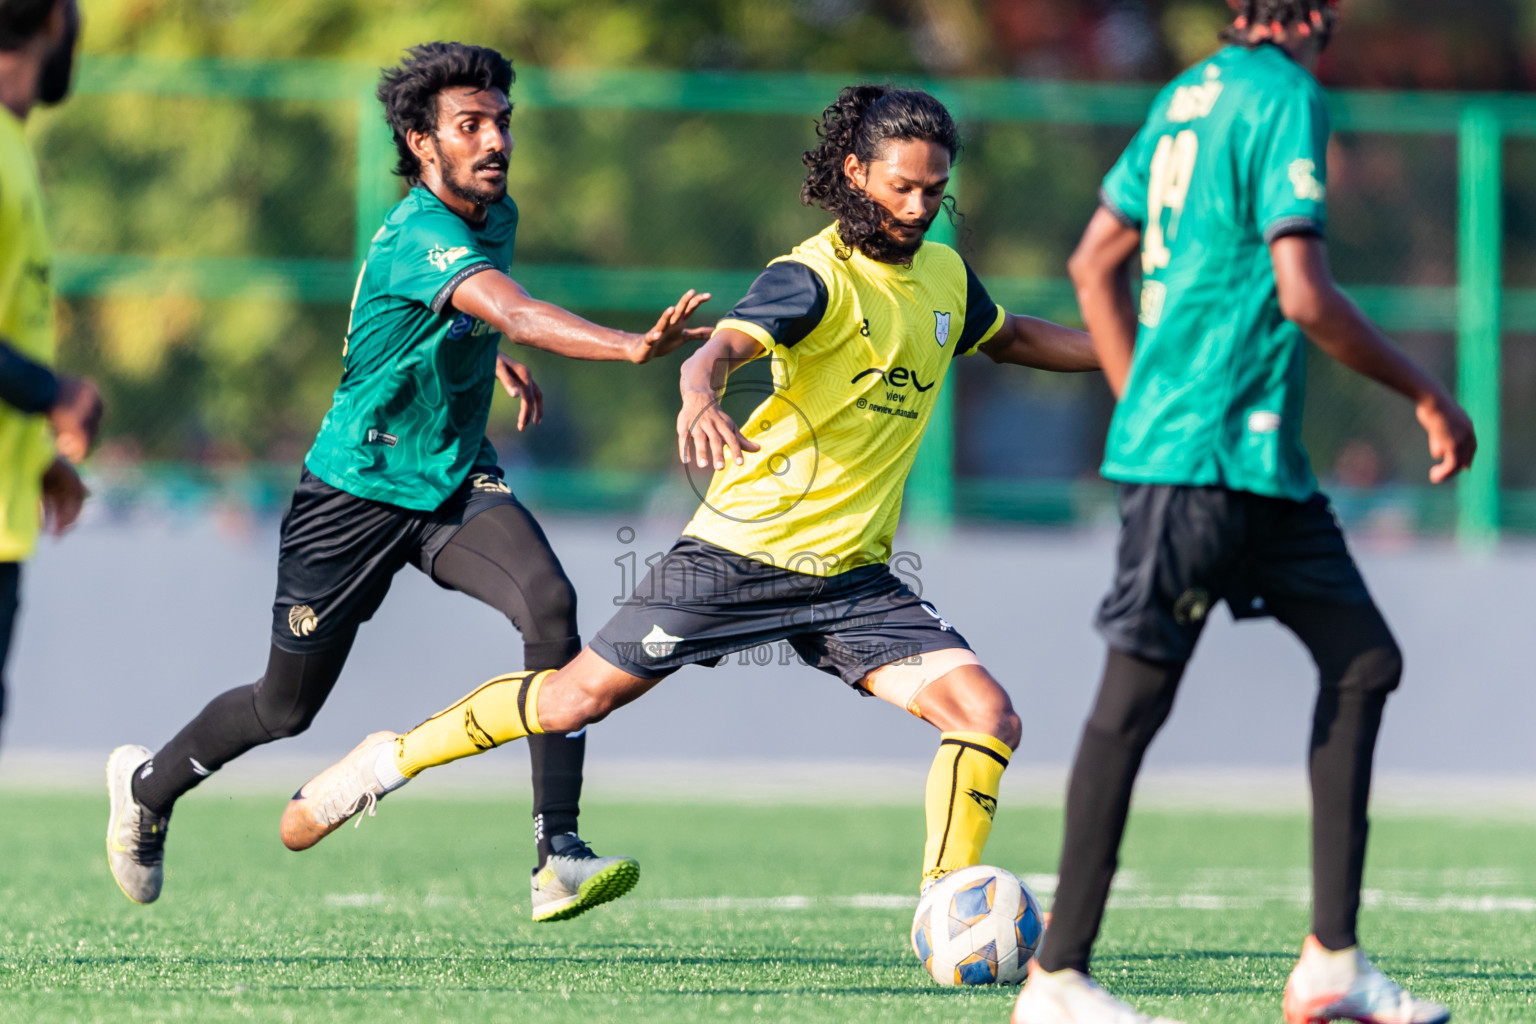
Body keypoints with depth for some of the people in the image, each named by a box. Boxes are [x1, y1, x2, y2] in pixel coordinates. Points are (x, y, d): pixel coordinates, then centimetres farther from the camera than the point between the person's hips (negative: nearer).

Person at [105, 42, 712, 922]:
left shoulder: (496, 214, 0)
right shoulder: (418, 236, -28)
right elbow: (516, 313, -47)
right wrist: (634, 347, -59)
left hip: (458, 484, 6)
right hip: (357, 491, -6)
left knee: (551, 603, -25)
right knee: (287, 708, 10)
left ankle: (558, 855, -28)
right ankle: (148, 784, 42)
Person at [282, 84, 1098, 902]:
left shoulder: (945, 275, 7)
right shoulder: (814, 276, -15)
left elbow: (1012, 339, 30)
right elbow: (721, 348, -34)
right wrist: (700, 398, -56)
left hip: (851, 579, 5)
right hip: (741, 552, -5)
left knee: (988, 717, -13)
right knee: (577, 697, 3)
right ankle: (396, 757, 26)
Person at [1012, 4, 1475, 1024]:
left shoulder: (1191, 94, 15)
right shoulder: (1286, 97, -12)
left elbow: (1094, 264, 20)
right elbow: (1304, 298, -20)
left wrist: (1147, 410, 25)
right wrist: (1427, 394, -9)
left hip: (1263, 463, 10)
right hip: (1206, 462, -10)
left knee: (1364, 661, 9)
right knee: (1135, 697, -5)